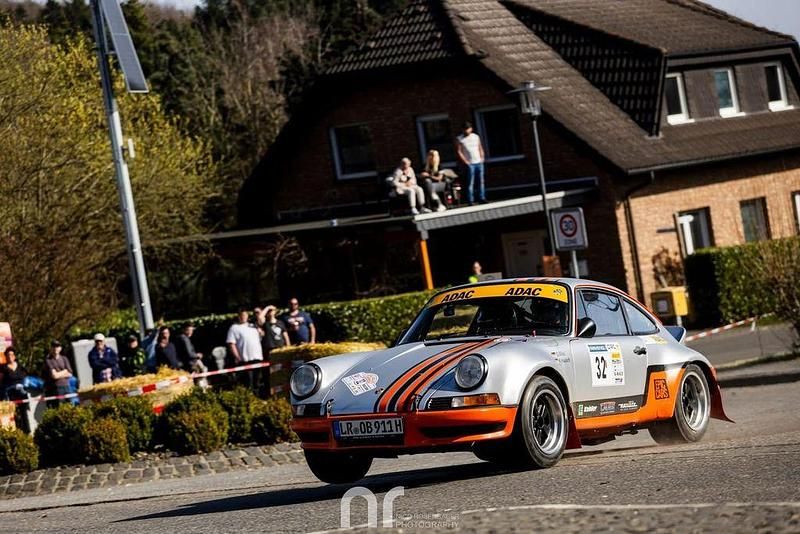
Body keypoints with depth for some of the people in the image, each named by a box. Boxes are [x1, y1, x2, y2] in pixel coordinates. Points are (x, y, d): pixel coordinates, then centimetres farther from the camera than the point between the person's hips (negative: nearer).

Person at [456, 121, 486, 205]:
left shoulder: (476, 137, 12)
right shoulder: (460, 139, 0)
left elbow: (480, 148, 17)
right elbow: (459, 151, -4)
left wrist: (482, 157, 3)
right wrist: (465, 161, -11)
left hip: (479, 162, 4)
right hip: (470, 164, -4)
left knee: (481, 182, 5)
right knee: (470, 183, -7)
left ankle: (482, 198, 10)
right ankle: (470, 200, -6)